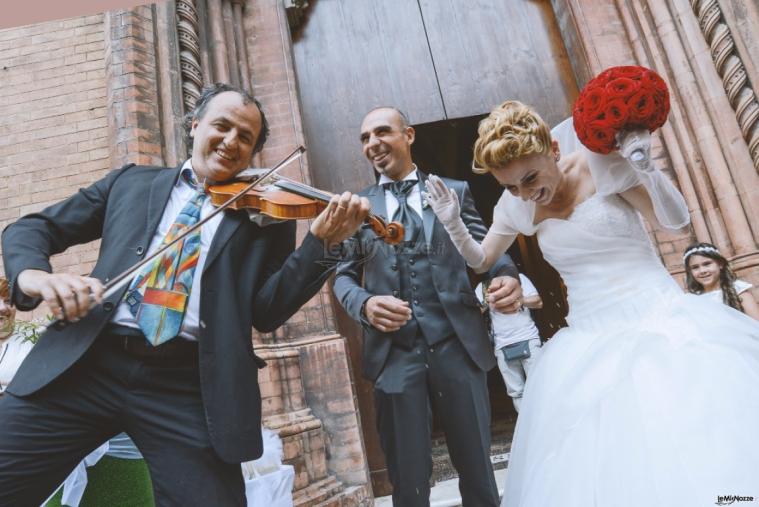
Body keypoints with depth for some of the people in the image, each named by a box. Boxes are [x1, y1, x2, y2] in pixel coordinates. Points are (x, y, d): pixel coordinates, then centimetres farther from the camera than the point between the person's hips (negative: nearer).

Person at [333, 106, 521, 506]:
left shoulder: (455, 192, 11)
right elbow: (343, 275, 7)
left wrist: (507, 278, -18)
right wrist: (365, 304, -14)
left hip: (458, 346, 0)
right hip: (394, 354, 0)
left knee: (478, 468, 14)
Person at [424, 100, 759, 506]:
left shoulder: (600, 162, -9)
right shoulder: (515, 207, 2)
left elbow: (675, 219, -7)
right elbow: (481, 261, 14)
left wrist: (646, 168, -24)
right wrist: (452, 224, -3)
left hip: (659, 317, -2)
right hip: (592, 342, 3)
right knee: (602, 464, 2)